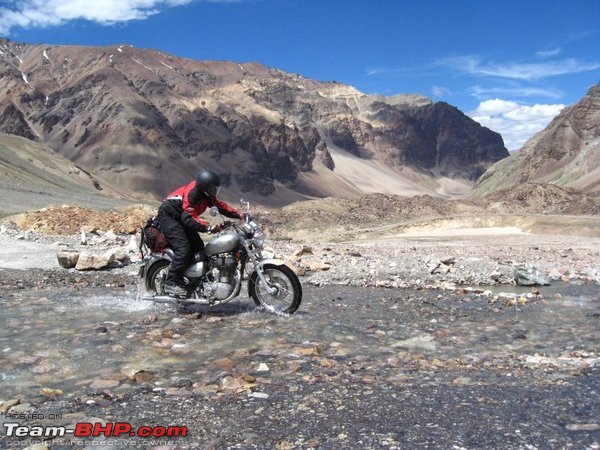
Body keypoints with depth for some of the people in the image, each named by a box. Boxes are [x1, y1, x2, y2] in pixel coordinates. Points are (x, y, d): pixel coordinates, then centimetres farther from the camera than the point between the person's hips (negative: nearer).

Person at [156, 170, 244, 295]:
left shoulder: (205, 195, 1)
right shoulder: (192, 194, -28)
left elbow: (220, 205, 6)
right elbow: (189, 218, -35)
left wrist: (240, 215, -5)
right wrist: (209, 227, -43)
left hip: (180, 218, 10)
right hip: (168, 216, -10)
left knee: (198, 247, 5)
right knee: (183, 249, -23)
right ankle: (171, 283, -20)